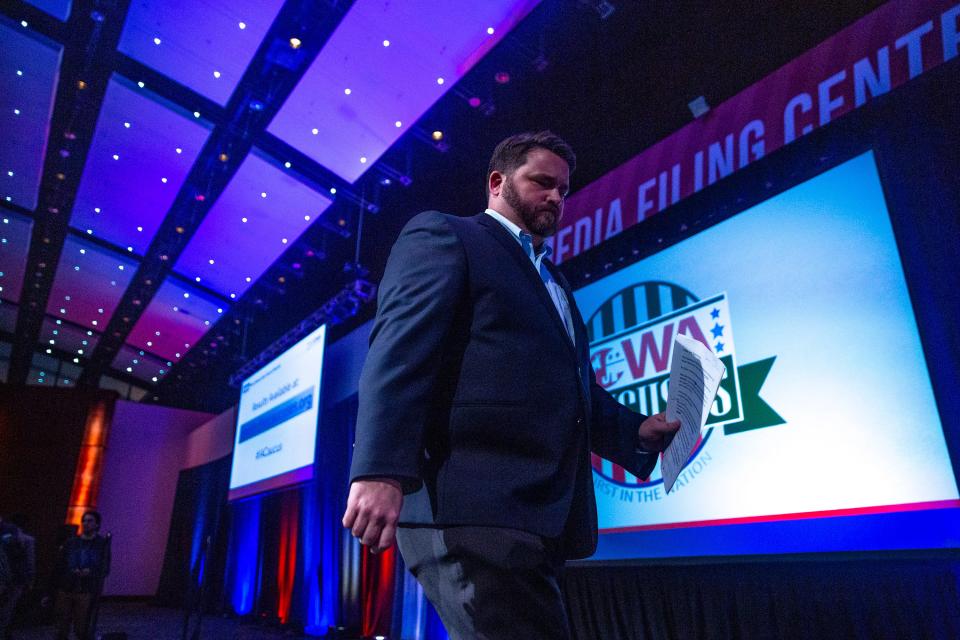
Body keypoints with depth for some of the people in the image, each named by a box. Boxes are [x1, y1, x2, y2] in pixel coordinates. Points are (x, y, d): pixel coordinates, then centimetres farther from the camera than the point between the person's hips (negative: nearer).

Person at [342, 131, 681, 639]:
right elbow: (399, 352, -12)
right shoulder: (442, 236, 4)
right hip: (470, 507, -8)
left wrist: (639, 430, 12)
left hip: (542, 517, 8)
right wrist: (381, 472, -24)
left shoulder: (556, 285, 28)